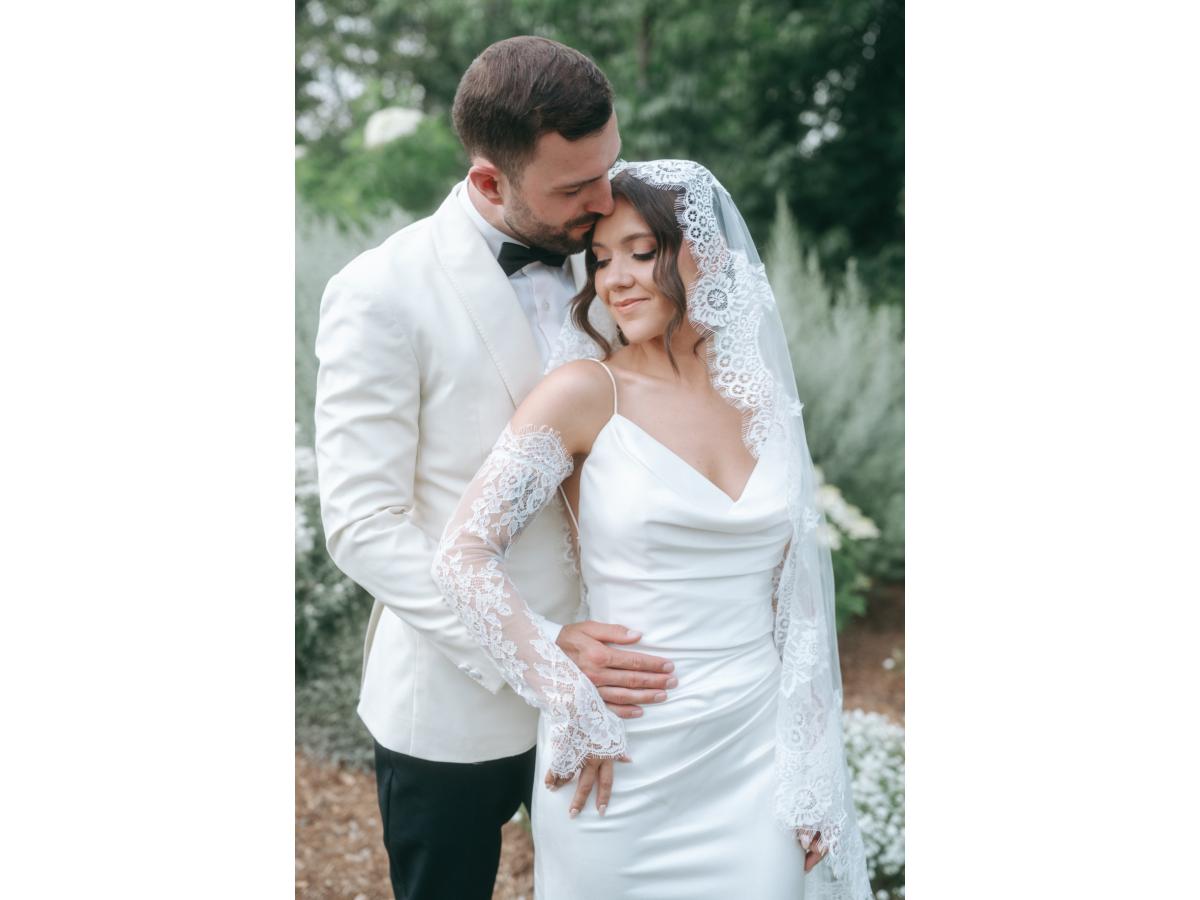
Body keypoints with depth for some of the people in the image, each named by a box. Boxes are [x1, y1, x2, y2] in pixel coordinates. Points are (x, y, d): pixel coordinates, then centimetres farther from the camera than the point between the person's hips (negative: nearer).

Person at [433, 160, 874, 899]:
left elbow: (797, 597, 7)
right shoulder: (587, 393, -10)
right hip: (626, 764, -3)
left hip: (757, 755, 4)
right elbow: (465, 552, -15)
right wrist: (572, 706, -16)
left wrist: (814, 783, 7)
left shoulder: (764, 398, 3)